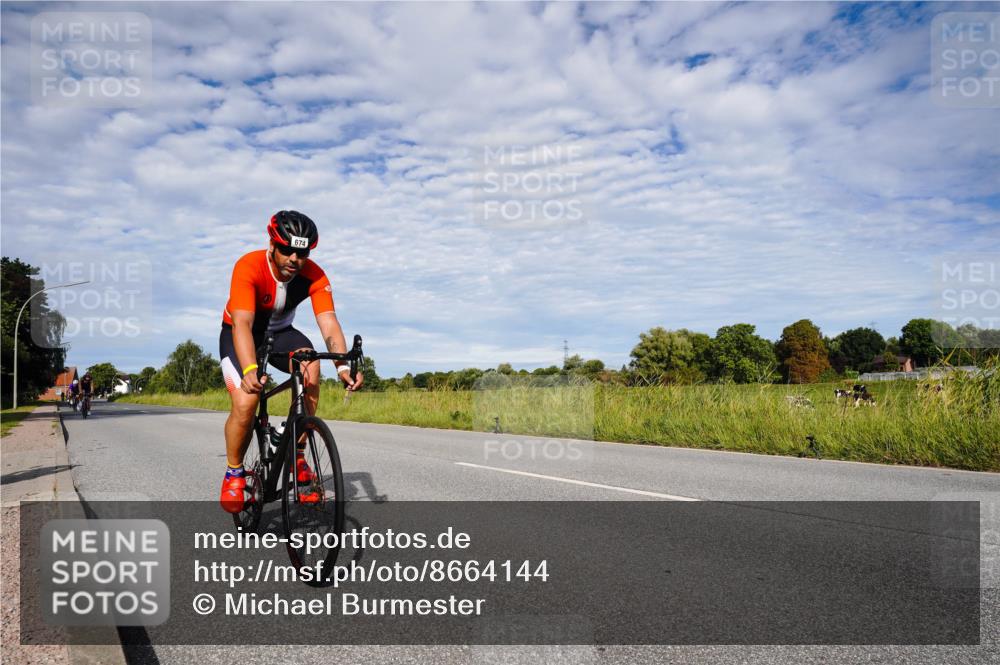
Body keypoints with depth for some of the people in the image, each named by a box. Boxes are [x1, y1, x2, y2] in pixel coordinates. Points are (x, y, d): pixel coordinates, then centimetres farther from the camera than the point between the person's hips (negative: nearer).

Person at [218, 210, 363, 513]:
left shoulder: (315, 277, -23)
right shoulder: (249, 267, -32)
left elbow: (329, 323, -33)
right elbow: (242, 323, -42)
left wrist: (343, 366, -50)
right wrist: (250, 369, -59)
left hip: (280, 332, 3)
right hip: (239, 334, -2)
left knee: (310, 368, -30)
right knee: (245, 403, -24)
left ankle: (296, 454, -13)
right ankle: (234, 473, 5)